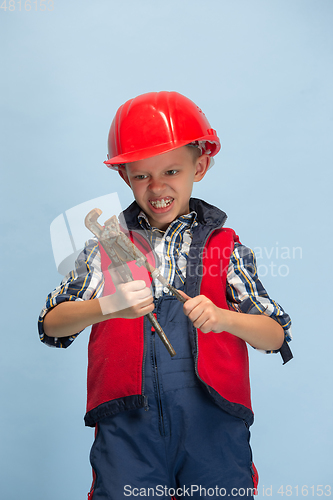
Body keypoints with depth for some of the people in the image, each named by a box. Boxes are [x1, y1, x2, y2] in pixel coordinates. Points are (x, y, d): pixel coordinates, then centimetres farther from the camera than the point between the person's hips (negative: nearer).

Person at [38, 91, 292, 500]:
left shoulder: (225, 246, 9)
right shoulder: (107, 245, 11)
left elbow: (276, 336, 4)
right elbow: (51, 324, 5)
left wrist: (223, 317, -16)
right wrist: (107, 307, -14)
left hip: (213, 419, 0)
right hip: (128, 418, 0)